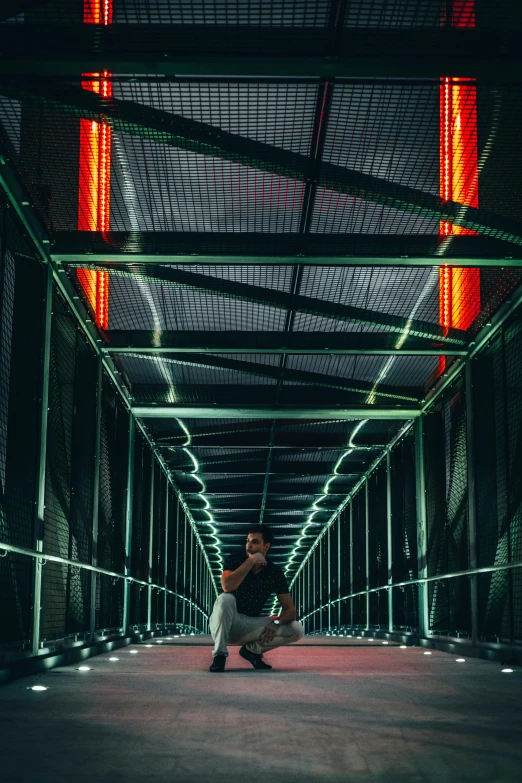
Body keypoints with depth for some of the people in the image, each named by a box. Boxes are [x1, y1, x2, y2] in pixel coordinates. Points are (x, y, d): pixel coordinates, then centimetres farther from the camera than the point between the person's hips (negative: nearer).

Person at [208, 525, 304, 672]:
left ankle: (252, 649, 3)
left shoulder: (275, 573, -4)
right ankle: (219, 656, -25)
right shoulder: (235, 560, -9)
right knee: (225, 599, -36)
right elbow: (227, 587, -30)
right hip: (225, 623, -3)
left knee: (297, 630, -14)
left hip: (250, 625, 3)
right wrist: (251, 560, -26)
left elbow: (290, 610, -6)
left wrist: (276, 623, -28)